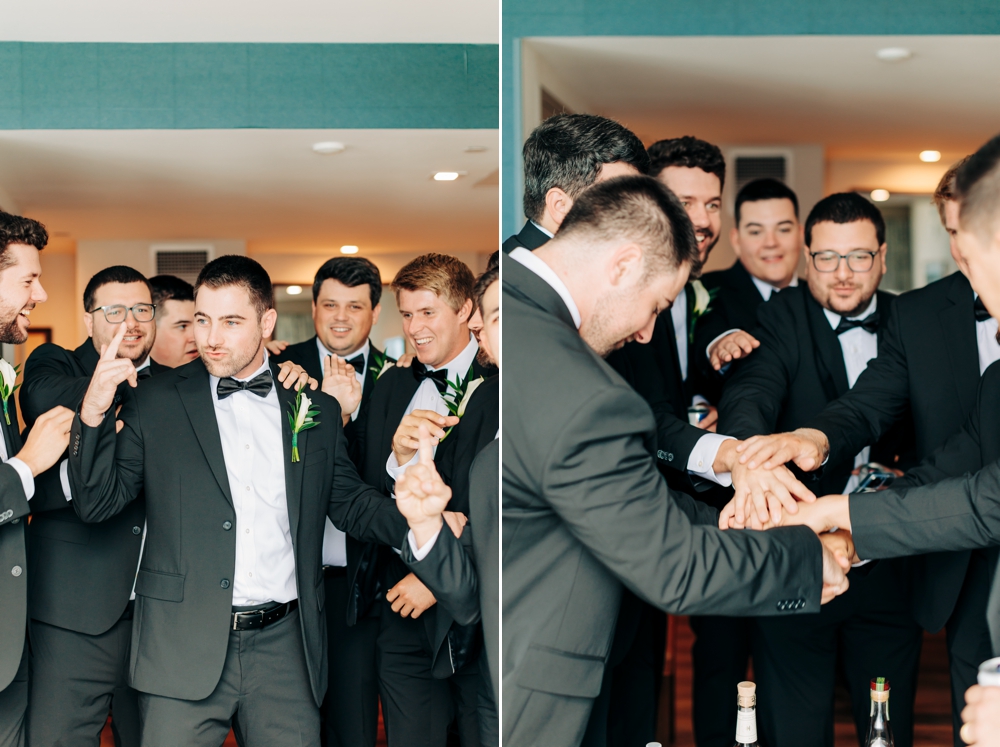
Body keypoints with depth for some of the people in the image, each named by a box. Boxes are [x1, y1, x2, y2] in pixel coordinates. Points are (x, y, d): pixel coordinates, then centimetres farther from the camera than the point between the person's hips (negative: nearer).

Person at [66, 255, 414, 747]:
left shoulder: (316, 410, 10)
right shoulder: (155, 404, 4)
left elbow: (349, 502, 15)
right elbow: (96, 503, 1)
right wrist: (93, 415, -14)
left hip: (285, 650, 2)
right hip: (185, 648, -2)